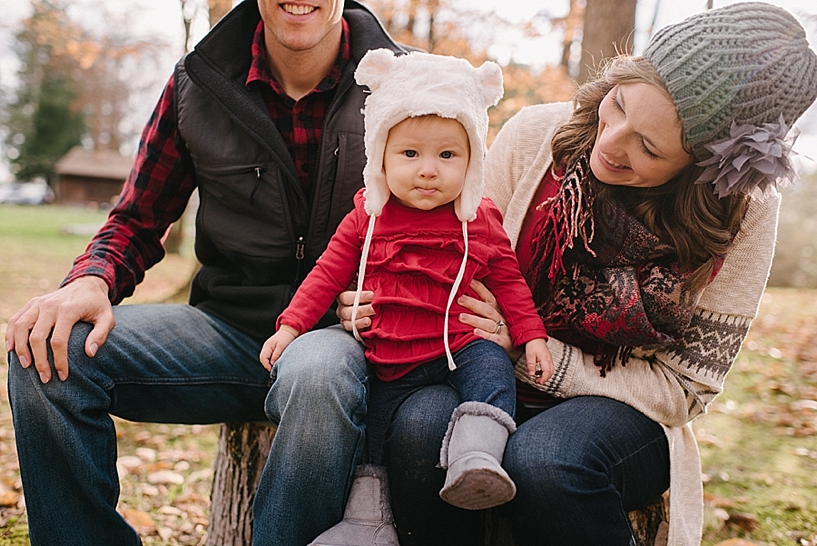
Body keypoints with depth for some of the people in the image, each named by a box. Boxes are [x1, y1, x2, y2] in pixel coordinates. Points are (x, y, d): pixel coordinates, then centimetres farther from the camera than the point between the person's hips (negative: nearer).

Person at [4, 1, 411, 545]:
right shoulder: (198, 83, 5)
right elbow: (138, 221, 11)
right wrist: (92, 280, -12)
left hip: (342, 329, -2)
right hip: (232, 327, 3)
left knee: (320, 384, -39)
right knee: (51, 352, -19)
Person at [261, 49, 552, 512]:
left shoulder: (478, 222, 2)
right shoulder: (368, 218, 3)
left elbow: (508, 281, 9)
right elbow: (328, 273, 7)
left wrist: (532, 336, -1)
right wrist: (291, 325, 0)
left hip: (459, 348, -1)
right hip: (388, 364, 2)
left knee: (491, 366, -30)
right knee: (371, 437, 4)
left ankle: (474, 460, -41)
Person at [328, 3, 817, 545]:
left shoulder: (743, 214, -12)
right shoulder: (535, 134, -10)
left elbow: (682, 389, -8)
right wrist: (385, 304, -19)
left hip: (621, 409, -1)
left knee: (543, 460, -35)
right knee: (422, 426, -32)